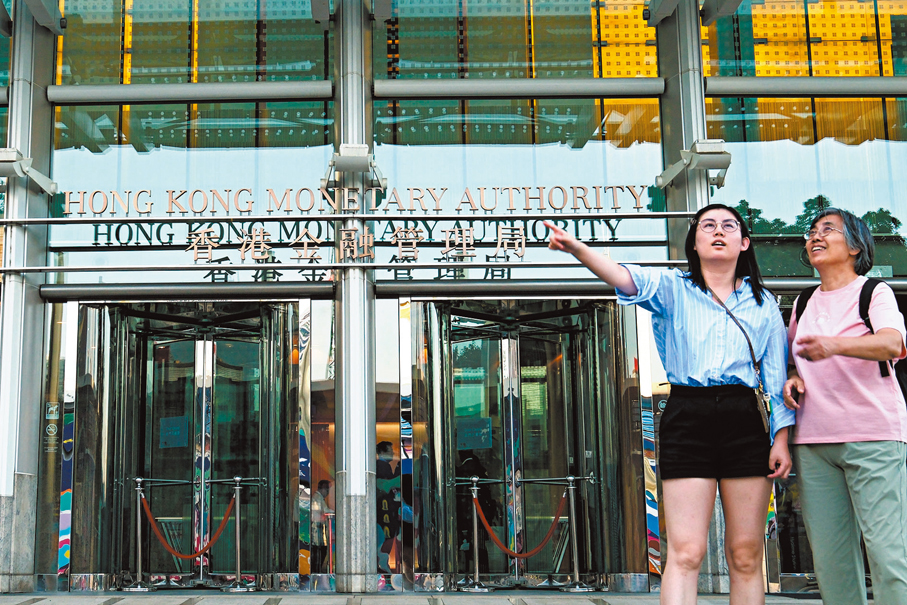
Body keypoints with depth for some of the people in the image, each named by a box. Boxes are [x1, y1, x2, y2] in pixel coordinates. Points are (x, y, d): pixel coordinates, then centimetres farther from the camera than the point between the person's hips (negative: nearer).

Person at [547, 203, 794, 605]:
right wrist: (577, 248, -30)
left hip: (745, 420, 2)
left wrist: (781, 438, 4)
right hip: (687, 417, -2)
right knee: (685, 552, -7)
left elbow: (776, 374, 13)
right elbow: (626, 279, -11)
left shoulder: (762, 302, 15)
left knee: (746, 555, 4)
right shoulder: (673, 288, 9)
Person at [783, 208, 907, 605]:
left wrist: (834, 344, -37)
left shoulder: (874, 292, 2)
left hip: (872, 437, -5)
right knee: (830, 557, 2)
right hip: (813, 440, 5)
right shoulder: (805, 303, 18)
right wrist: (792, 378, 5)